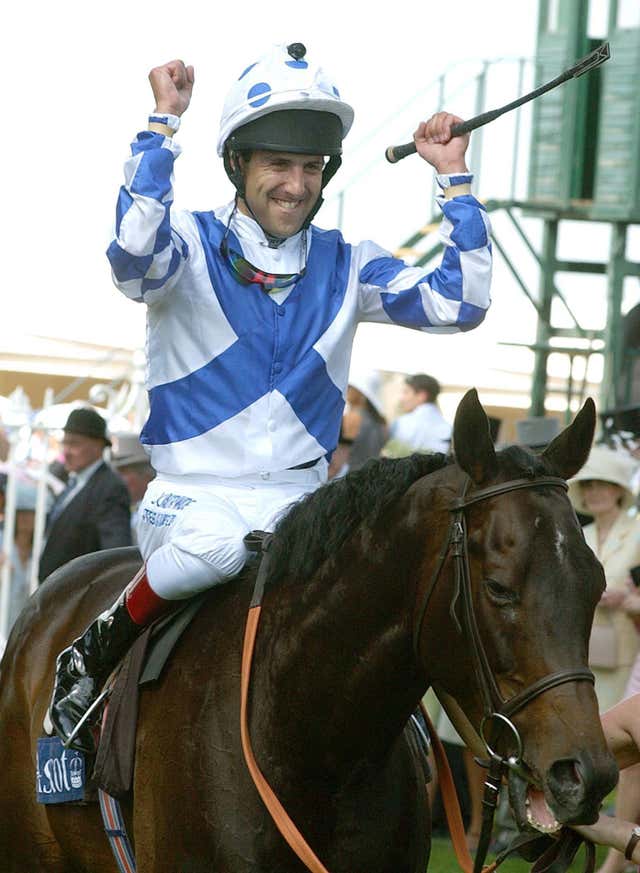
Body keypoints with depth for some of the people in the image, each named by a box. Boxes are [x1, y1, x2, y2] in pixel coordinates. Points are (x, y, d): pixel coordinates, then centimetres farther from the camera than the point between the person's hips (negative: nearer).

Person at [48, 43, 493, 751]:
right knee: (214, 541, -38)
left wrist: (454, 179, -3)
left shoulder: (346, 267, 9)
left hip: (300, 501, 4)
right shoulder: (191, 246, -3)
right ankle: (91, 658, -13)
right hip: (192, 495, -4)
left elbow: (455, 304, -1)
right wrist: (164, 122, -25)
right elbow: (134, 252, -27)